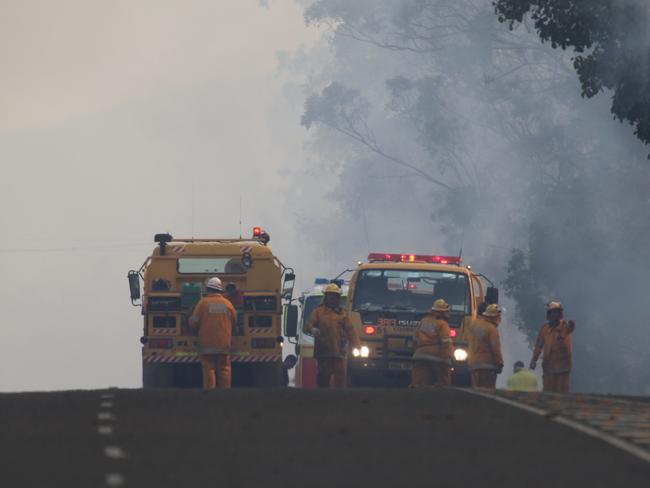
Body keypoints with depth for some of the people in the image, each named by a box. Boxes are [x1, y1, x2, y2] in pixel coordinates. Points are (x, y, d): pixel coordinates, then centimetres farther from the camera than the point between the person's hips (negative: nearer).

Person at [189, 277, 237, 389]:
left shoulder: (203, 303, -5)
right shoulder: (227, 303, 2)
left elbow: (193, 323, -5)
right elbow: (235, 321, 11)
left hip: (207, 344, -2)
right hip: (224, 345, 2)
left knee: (209, 369, 0)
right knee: (224, 370, 6)